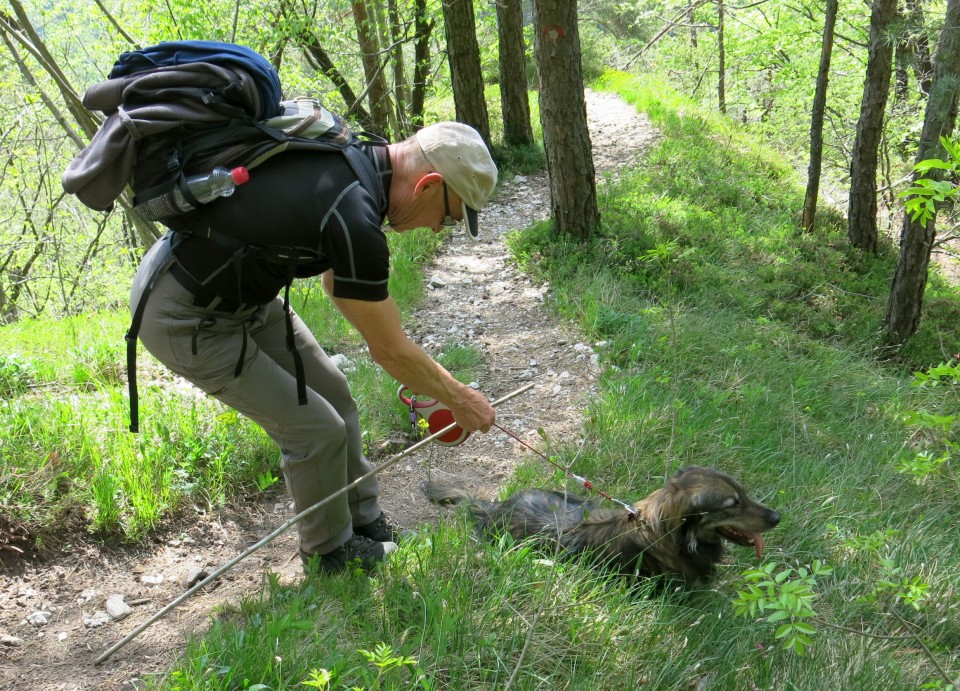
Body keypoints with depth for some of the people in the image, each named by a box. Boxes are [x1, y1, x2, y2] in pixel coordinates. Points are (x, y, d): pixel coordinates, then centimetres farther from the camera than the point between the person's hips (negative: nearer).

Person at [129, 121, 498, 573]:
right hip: (186, 319, -9)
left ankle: (365, 521, 31)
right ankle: (330, 551, 22)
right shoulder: (353, 220, -32)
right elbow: (388, 350, -18)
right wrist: (460, 400, -2)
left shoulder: (355, 158, -3)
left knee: (330, 391, 14)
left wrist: (412, 368, 17)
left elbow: (337, 282, 14)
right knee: (317, 429, -3)